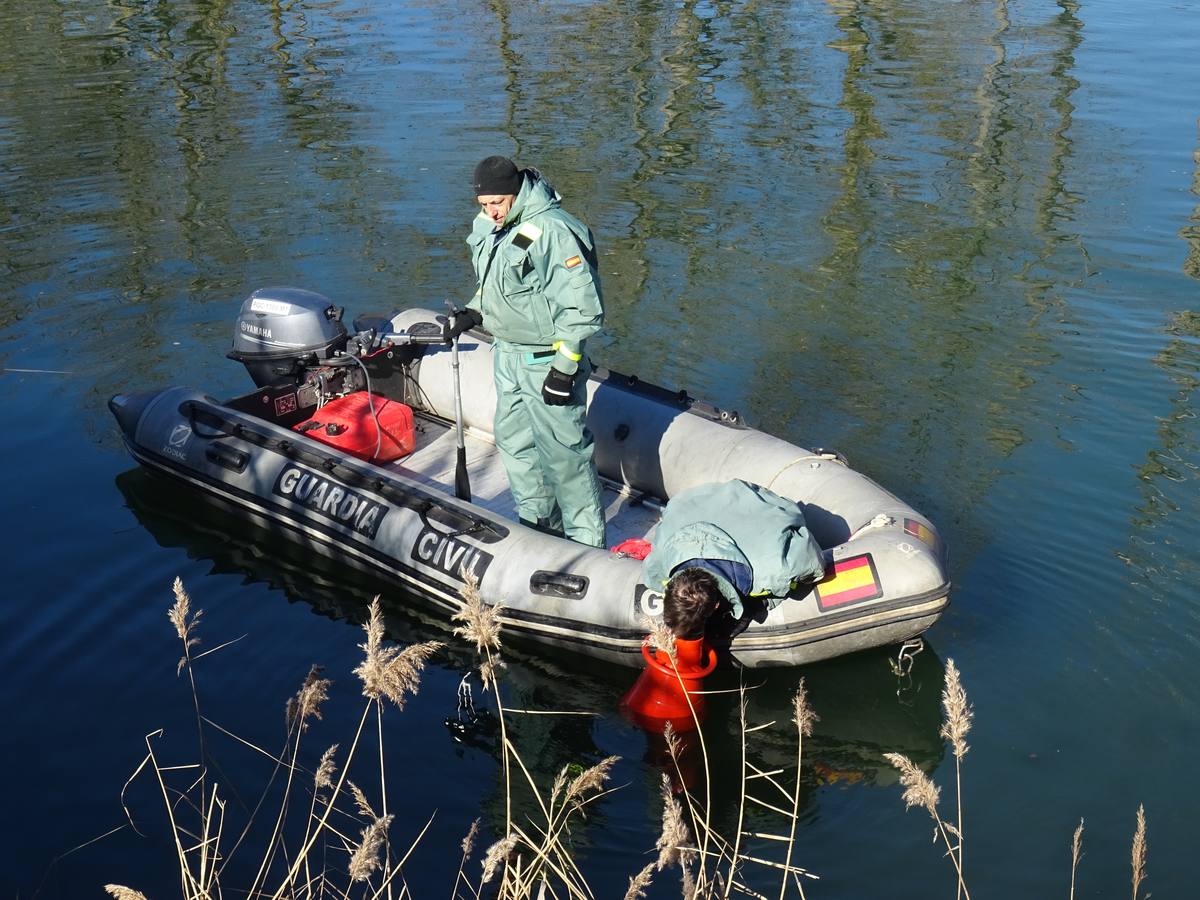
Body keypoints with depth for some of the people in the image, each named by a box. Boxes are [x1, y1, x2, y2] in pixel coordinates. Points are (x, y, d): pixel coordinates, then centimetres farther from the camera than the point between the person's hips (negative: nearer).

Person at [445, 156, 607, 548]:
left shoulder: (553, 230, -24)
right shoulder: (489, 227, 4)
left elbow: (582, 307, -23)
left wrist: (564, 368, -21)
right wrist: (472, 312, 6)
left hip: (547, 361, -9)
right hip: (508, 354, 9)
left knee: (563, 453, -2)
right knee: (514, 442, 20)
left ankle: (587, 542, 10)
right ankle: (539, 523, 37)